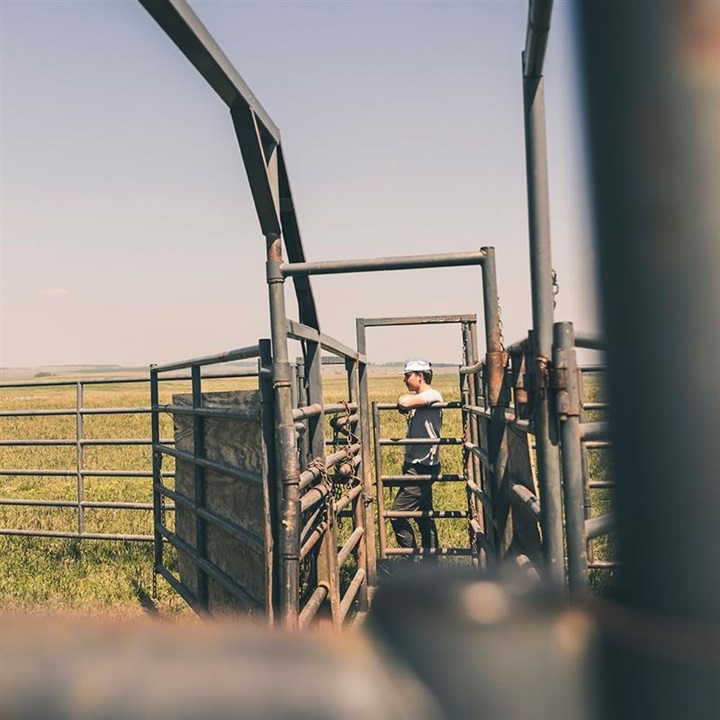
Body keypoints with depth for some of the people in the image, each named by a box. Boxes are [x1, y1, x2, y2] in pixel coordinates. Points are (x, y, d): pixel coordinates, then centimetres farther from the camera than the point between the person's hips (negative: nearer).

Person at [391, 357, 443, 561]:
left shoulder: (432, 395, -14)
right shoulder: (419, 400, 15)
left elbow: (404, 402, -29)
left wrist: (404, 398, -12)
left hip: (422, 467, -10)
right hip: (417, 466, 10)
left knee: (397, 513, -8)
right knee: (423, 515, 16)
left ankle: (412, 560, 0)